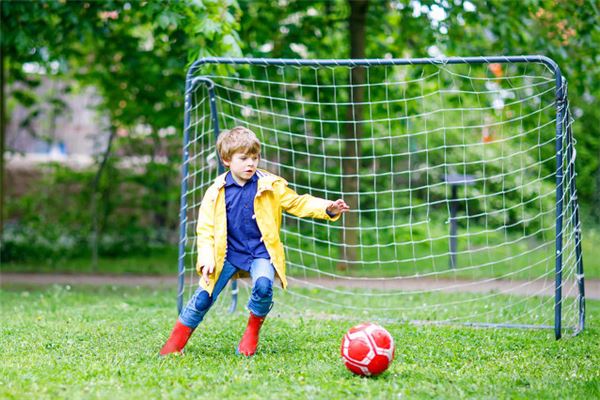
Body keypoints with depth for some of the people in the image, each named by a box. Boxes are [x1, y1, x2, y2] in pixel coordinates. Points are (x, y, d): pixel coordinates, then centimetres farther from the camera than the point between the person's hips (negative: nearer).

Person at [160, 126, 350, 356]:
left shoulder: (270, 186, -3)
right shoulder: (216, 192, -4)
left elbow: (297, 203, 3)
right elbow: (205, 229, 0)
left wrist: (327, 209, -12)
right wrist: (206, 259, -11)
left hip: (260, 253, 0)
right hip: (228, 253, 1)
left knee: (263, 285, -29)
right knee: (203, 297, -5)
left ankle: (252, 333, -2)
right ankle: (175, 344, 13)